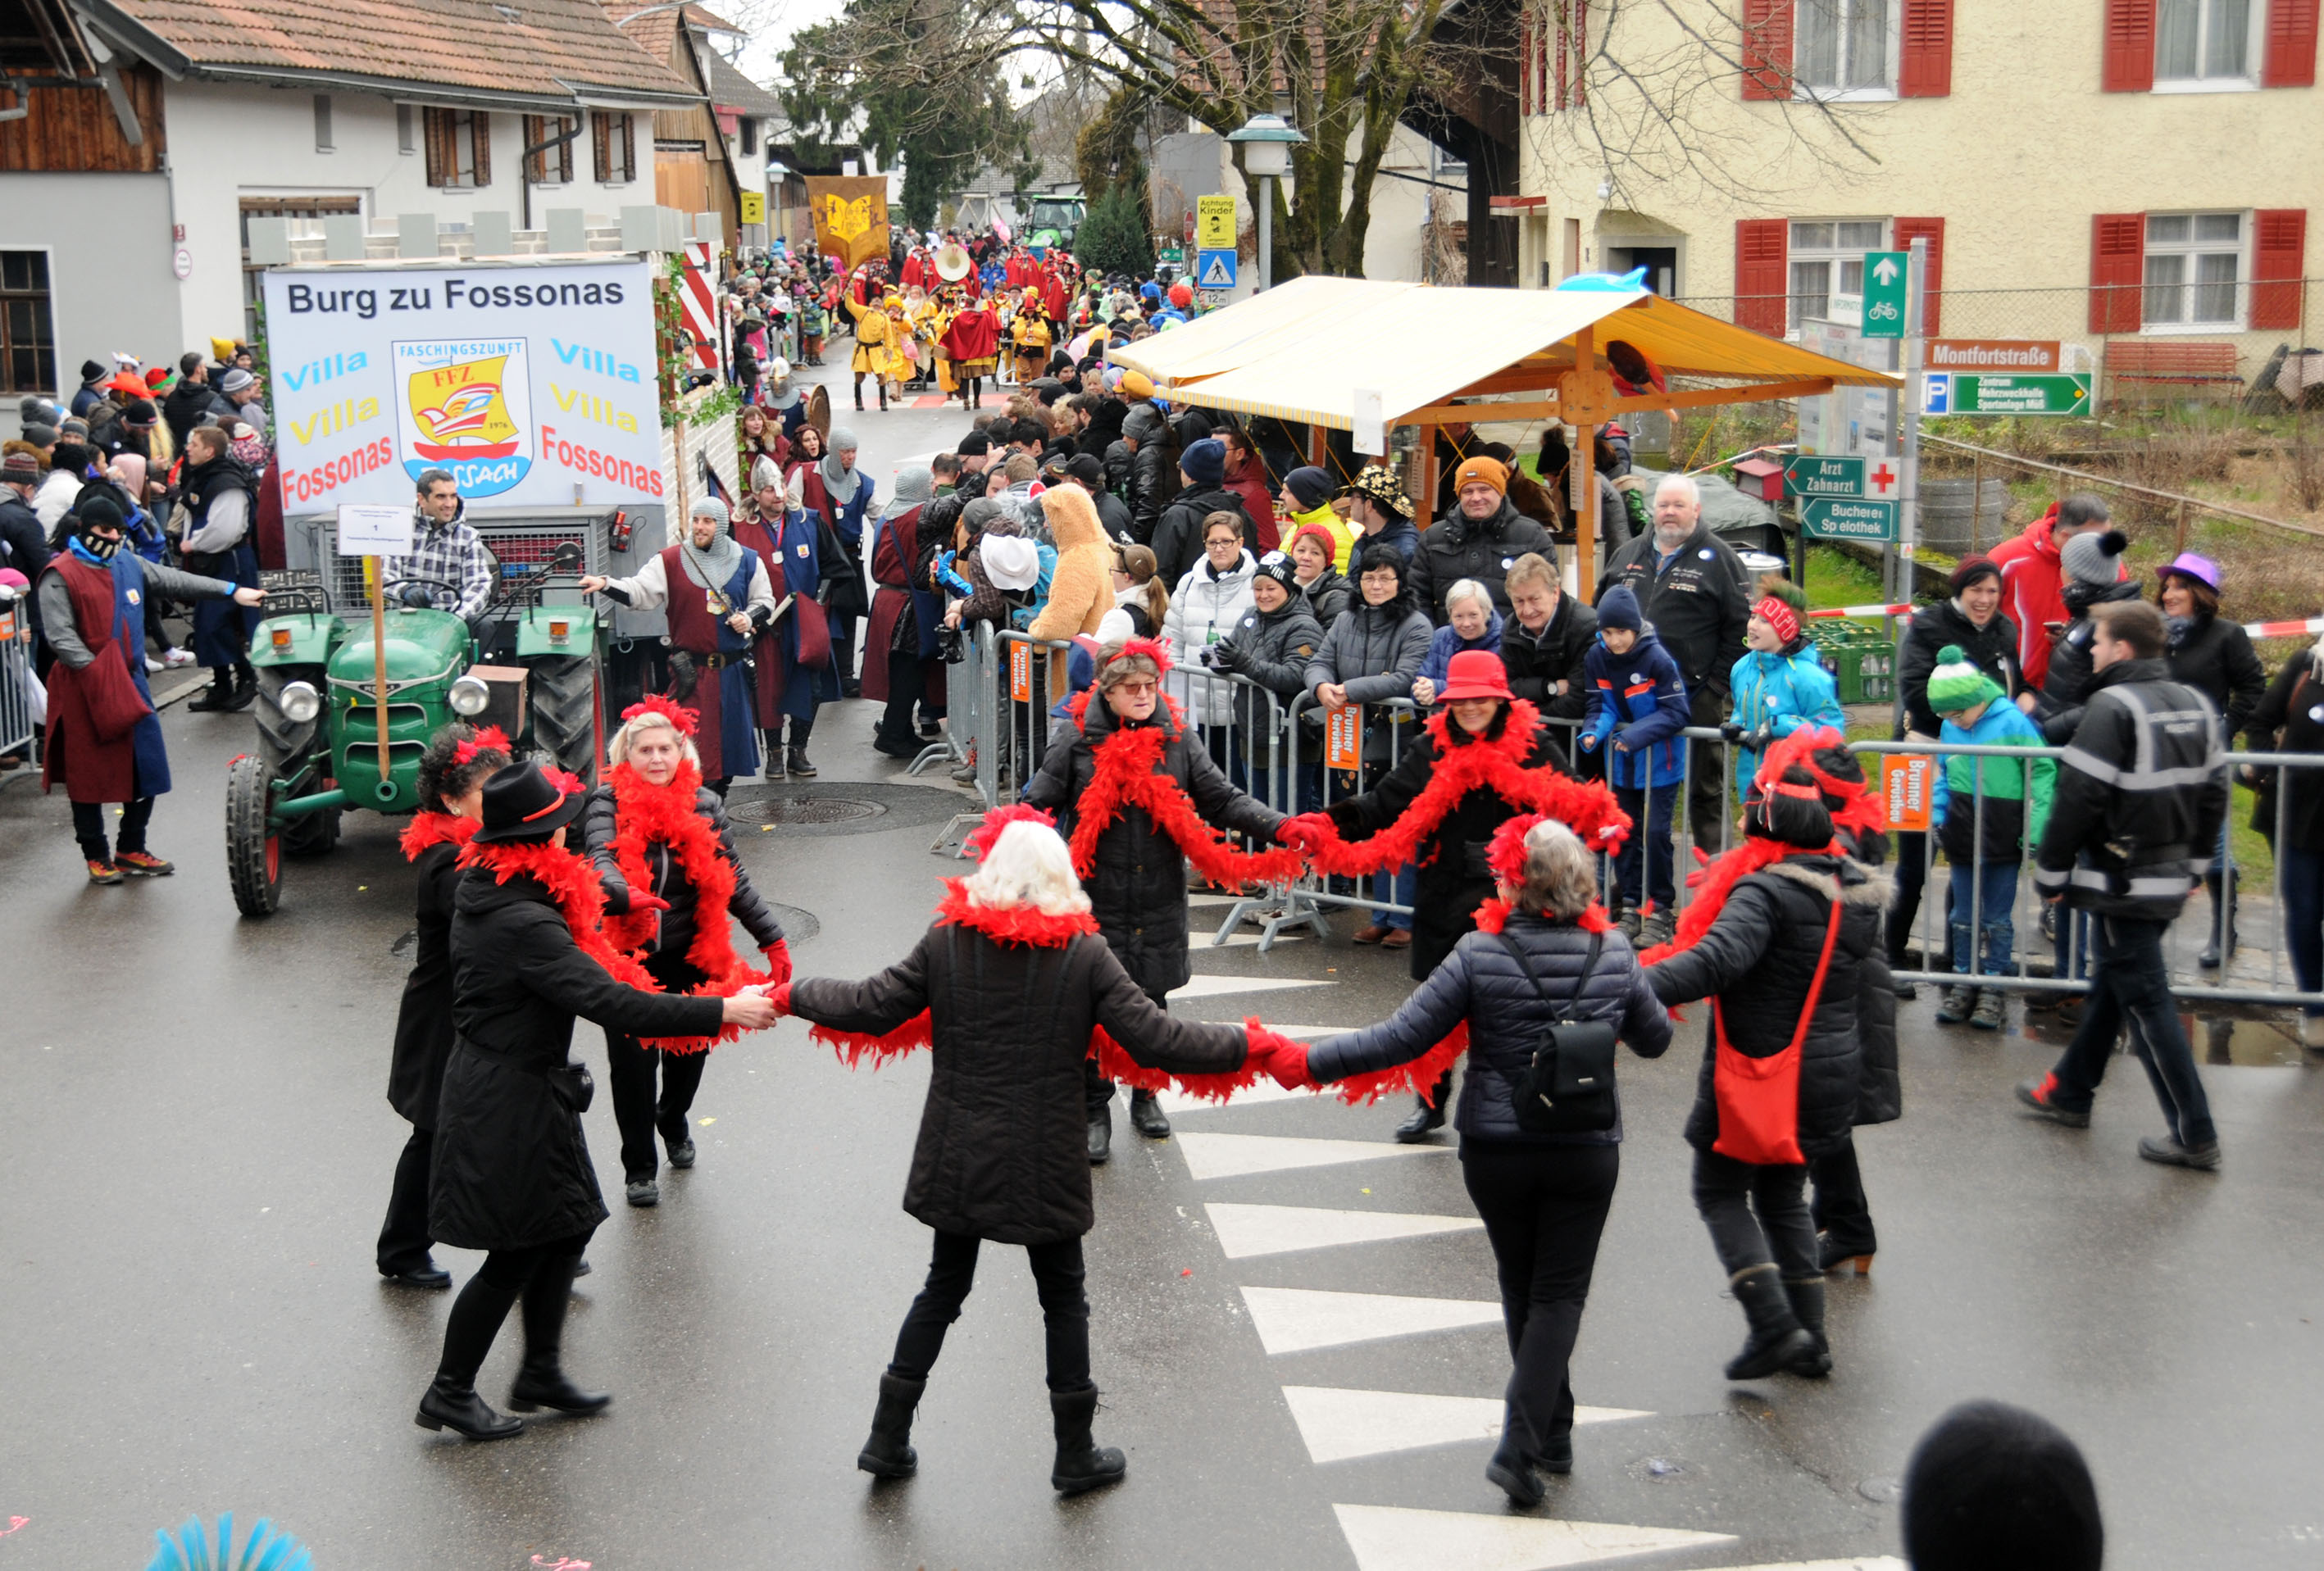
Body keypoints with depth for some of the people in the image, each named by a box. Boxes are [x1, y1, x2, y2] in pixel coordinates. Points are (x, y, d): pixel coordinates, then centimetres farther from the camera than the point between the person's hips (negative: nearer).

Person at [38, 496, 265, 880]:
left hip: (131, 682, 6)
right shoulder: (60, 576, -9)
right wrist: (98, 674, -20)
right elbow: (60, 636, -14)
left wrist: (232, 591, 10)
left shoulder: (128, 564, 11)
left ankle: (131, 851, 20)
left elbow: (177, 581, 14)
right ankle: (96, 857, 13)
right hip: (84, 689, -6)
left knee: (147, 771, 7)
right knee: (89, 777, 2)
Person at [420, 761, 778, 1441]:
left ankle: (541, 1371, 29)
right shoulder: (523, 923, -28)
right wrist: (722, 1011, -30)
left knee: (567, 1228, 17)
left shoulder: (485, 891, 3)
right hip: (508, 1101, -10)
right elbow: (610, 1003, -32)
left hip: (519, 1087, 10)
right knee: (518, 1253, 3)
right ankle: (449, 1393, 17)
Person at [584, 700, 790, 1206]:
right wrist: (625, 895, -47)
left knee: (690, 1050, 13)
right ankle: (639, 1168, 18)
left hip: (690, 957, 3)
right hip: (627, 957, -3)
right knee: (632, 1061, 0)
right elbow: (601, 861, -25)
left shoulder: (704, 805, 2)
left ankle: (673, 1122, 46)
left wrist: (772, 939, 3)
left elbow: (732, 881, 6)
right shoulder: (609, 803, -7)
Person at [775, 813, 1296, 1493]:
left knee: (943, 1287, 18)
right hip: (1045, 1167, -2)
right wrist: (1252, 1045, -3)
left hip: (956, 1160, 2)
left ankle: (887, 1439, 24)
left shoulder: (947, 940, -7)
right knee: (1063, 1299, 13)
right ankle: (1075, 1457, 22)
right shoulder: (1086, 953, -12)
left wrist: (795, 994, 12)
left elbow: (870, 1009, -5)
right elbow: (1155, 1040, -14)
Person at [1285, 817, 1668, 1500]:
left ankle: (1551, 1435, 31)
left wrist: (1310, 1060, -9)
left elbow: (1404, 1036, -16)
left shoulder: (1479, 954, -15)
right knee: (1560, 1293, 9)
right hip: (1587, 1153, 1)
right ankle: (1521, 1442, -5)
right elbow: (1654, 1039, 8)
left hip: (1495, 1150, 0)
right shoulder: (1614, 954, -6)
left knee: (1523, 1289, 19)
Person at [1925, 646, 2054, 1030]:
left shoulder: (2012, 721, -13)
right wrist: (1936, 816, 3)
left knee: (1998, 918, 6)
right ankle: (1963, 982, 22)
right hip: (1963, 836, 4)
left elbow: (2043, 771, -10)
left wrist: (2035, 827, -14)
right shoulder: (1950, 729, 0)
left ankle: (1994, 988, 15)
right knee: (1964, 915, 12)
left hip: (2004, 837, -4)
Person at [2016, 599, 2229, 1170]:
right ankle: (2069, 1092, 35)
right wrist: (2192, 861, 22)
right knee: (2109, 987, 21)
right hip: (2170, 879, 8)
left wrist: (2050, 871, -10)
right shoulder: (2195, 704, 8)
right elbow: (2213, 794, 13)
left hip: (2121, 882, -8)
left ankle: (2194, 1136, -1)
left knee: (2144, 1000, -3)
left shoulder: (2113, 707, -17)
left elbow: (2078, 798, -19)